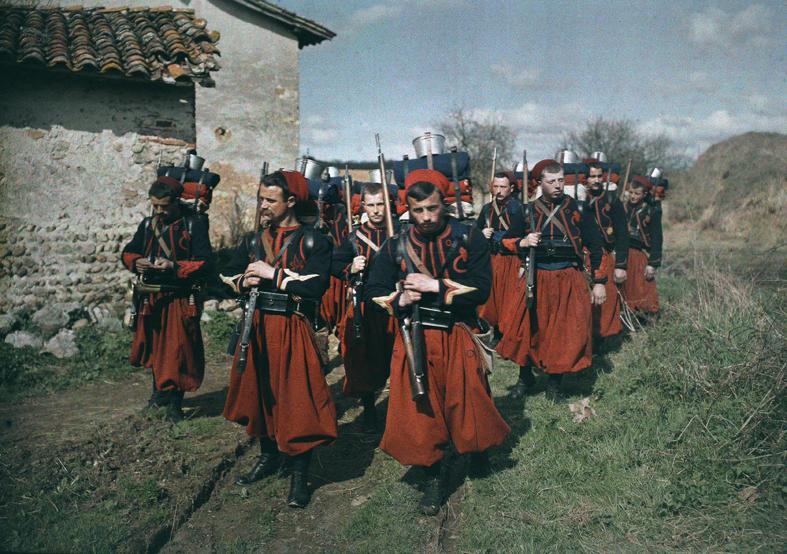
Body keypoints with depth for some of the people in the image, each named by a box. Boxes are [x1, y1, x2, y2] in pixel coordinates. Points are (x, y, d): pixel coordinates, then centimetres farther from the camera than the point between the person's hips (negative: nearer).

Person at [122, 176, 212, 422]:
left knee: (178, 349, -3)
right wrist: (136, 262, -6)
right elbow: (127, 252, 17)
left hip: (180, 300, -5)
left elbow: (205, 263, -13)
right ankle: (160, 389, 38)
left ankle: (175, 401, 10)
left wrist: (174, 267, -25)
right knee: (154, 346, 18)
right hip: (150, 298, 6)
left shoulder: (194, 225, -7)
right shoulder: (147, 224, 10)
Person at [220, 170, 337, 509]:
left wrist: (272, 274, -17)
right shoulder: (252, 242, 12)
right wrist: (245, 281, -5)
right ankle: (269, 456, 35)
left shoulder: (312, 241, -7)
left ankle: (300, 475, 9)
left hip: (293, 330, -6)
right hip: (257, 327, 6)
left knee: (297, 398, -4)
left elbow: (316, 286, -19)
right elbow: (228, 278, 17)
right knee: (260, 393, 15)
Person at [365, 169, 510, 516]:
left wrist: (435, 286, -19)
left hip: (459, 339, -1)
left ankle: (478, 450, 42)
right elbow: (374, 293, 5)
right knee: (420, 410, 5)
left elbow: (481, 290, -13)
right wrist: (400, 300, -14)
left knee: (468, 404, 8)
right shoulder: (396, 247, 2)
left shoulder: (469, 239, -4)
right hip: (414, 340, 2)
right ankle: (433, 477, 25)